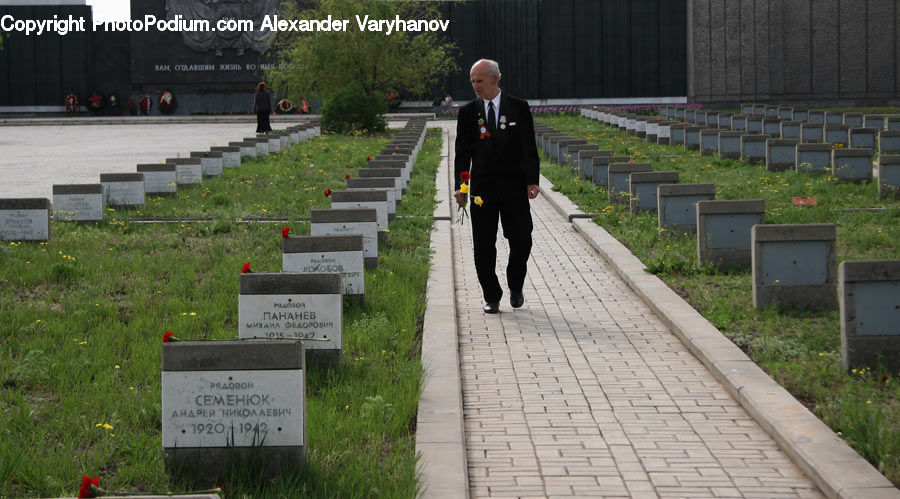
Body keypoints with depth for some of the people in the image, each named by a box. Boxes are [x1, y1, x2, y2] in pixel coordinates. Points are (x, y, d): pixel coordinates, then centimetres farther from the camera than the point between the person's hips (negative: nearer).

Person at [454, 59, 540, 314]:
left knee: (521, 240, -2)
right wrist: (460, 187, -5)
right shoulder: (468, 112, 4)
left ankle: (515, 286, 23)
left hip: (514, 187, -1)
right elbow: (463, 152, 4)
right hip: (482, 189, 1)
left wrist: (532, 180, -8)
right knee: (484, 246, 1)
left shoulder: (519, 108, 2)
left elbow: (529, 147, 1)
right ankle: (491, 297, 12)